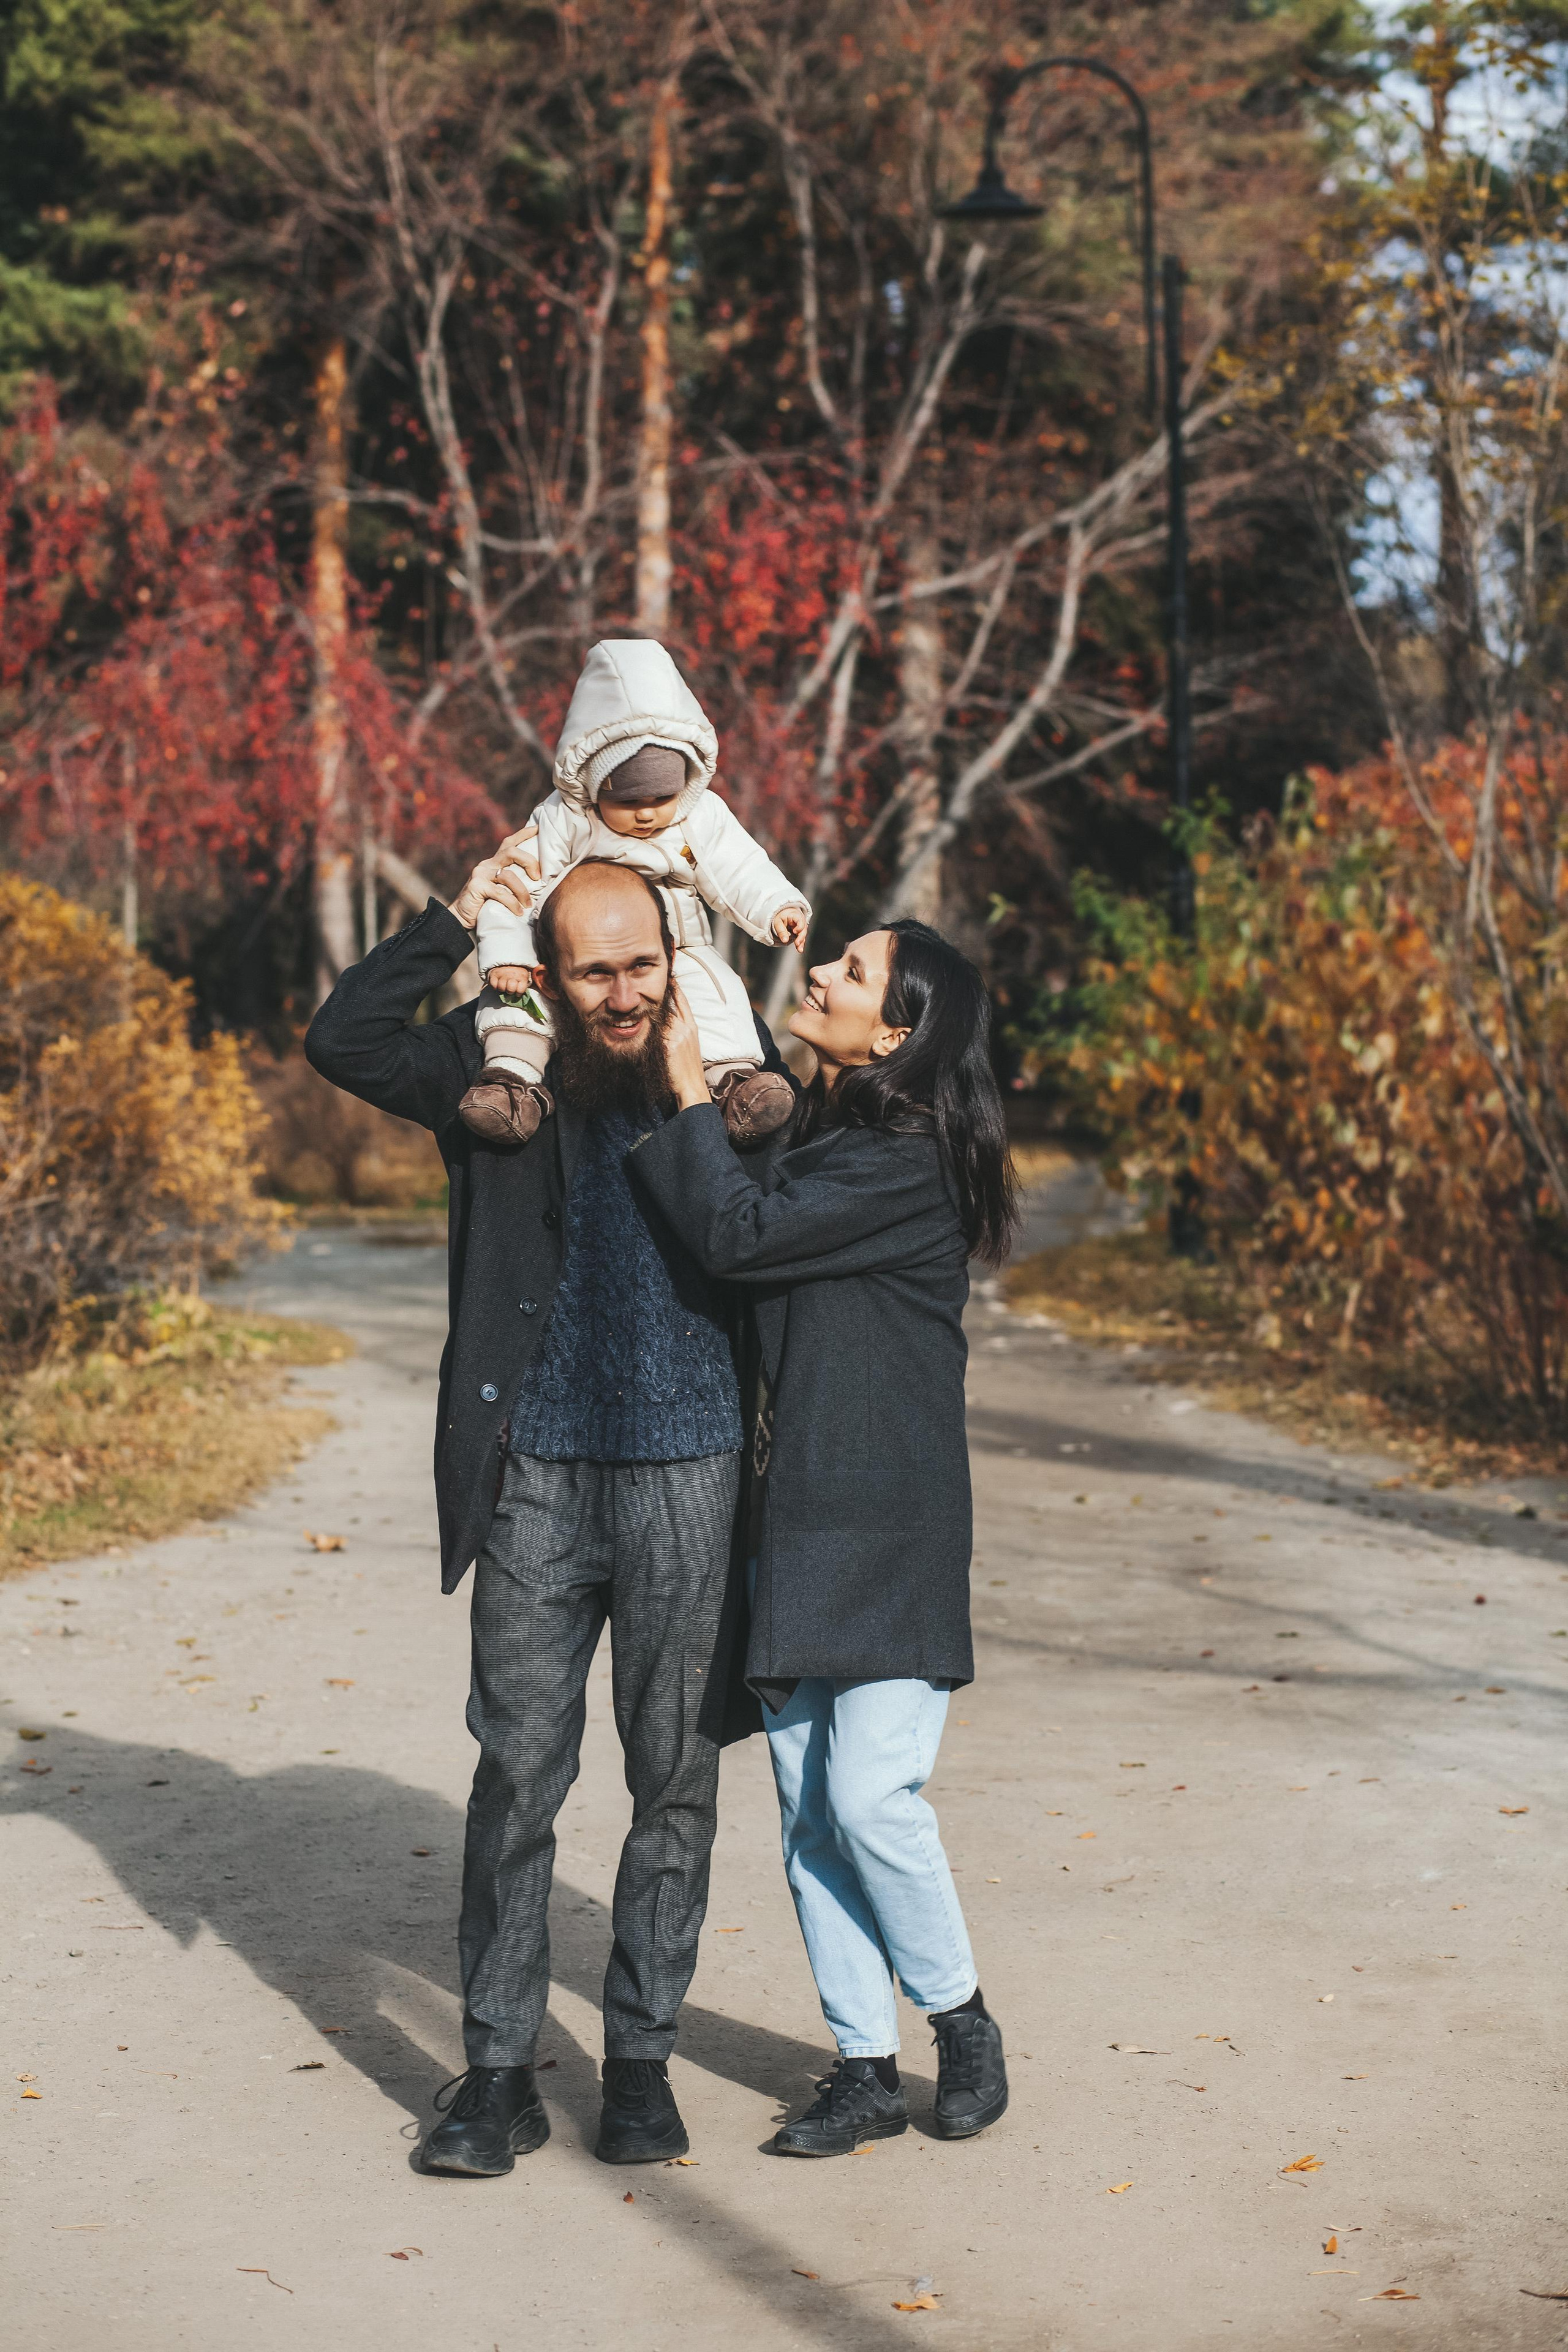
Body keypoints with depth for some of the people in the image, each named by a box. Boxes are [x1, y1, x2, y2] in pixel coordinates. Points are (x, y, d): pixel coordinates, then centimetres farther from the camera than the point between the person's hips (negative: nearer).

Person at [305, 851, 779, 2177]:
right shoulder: (501, 1073, 1)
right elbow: (342, 1040, -8)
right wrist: (457, 920, -12)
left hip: (687, 1472, 0)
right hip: (539, 1472, 0)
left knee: (676, 1779, 7)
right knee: (518, 1776, 3)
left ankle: (643, 2059, 21)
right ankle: (500, 2075, 13)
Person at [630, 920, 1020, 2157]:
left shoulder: (906, 1163, -15)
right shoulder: (814, 1134, 13)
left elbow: (739, 1234, -22)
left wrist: (691, 1092, -13)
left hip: (888, 1533, -8)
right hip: (792, 1514, 8)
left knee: (872, 1794, -10)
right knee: (809, 1806, 8)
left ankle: (961, 2017, 14)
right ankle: (867, 2067, 17)